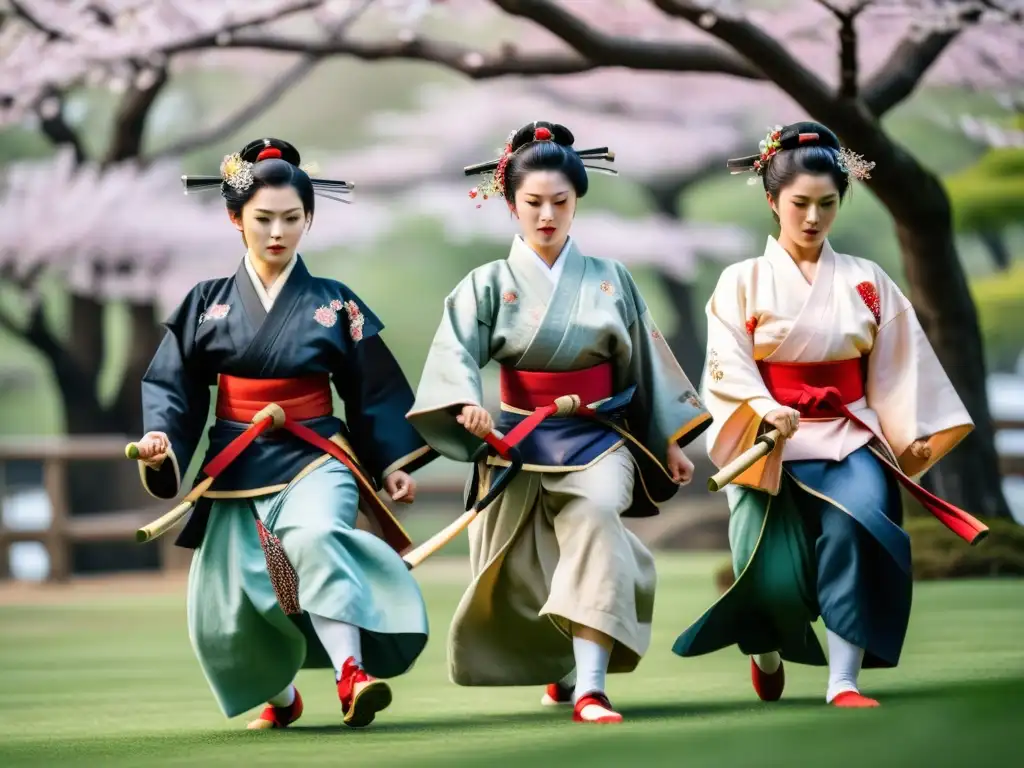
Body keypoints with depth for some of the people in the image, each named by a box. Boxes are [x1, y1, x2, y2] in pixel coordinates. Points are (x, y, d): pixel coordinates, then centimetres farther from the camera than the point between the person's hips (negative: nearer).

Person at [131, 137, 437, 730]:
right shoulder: (208, 303, 4)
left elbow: (373, 390, 7)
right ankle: (280, 697, 35)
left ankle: (352, 675, -45)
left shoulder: (335, 304, 2)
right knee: (228, 613, 4)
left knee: (314, 536, -36)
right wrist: (161, 442, -14)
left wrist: (393, 464, 4)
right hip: (236, 469, 3)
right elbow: (173, 384, 3)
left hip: (314, 460, -2)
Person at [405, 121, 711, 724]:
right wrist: (467, 406, -35)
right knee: (524, 577, 5)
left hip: (600, 441, 0)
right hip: (520, 445, 0)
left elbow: (645, 361, 12)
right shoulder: (490, 285, 0)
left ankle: (589, 686, -34)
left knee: (594, 515, -30)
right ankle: (560, 666, 38)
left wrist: (671, 442, 12)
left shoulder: (610, 280, 6)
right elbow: (455, 356, -15)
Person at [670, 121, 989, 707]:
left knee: (858, 521, -29)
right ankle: (767, 647, 29)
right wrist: (764, 409, -26)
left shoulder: (867, 282, 9)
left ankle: (844, 682, -27)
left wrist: (911, 438, -3)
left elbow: (897, 369, 8)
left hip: (850, 438, 1)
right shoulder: (743, 282, 4)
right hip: (771, 443, -1)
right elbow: (729, 365, -8)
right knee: (778, 581, -10)